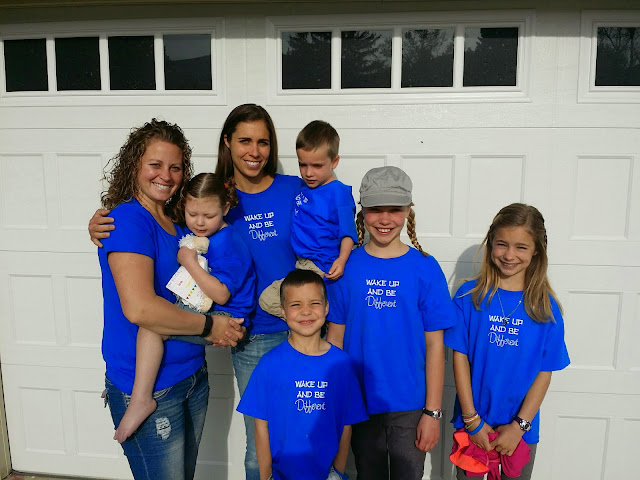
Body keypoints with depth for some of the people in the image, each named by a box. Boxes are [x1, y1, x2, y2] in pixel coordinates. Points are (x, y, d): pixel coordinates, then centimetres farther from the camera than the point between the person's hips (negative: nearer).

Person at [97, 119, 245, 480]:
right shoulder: (127, 220, -17)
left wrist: (219, 326, -2)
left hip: (193, 376, 8)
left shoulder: (178, 221, 7)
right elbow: (139, 308, -28)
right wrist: (208, 326, -16)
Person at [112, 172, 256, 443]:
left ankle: (141, 399, -20)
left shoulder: (227, 245, -18)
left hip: (222, 319, -10)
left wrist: (190, 262, -21)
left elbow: (221, 295, -24)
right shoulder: (189, 234, 8)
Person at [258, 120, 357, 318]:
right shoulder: (302, 188, 12)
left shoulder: (339, 193, -12)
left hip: (320, 269, -9)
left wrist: (341, 260, -27)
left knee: (268, 299, -13)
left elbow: (347, 233, -14)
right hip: (301, 264, 9)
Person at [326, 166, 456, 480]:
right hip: (359, 404, 1)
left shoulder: (425, 268, -8)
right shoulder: (348, 266, -4)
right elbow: (336, 338, 0)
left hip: (409, 407, -1)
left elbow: (434, 346, -6)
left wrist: (432, 412, -6)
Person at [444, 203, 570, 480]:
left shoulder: (545, 306, -6)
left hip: (522, 429, 1)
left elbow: (545, 373, -5)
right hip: (472, 422, 0)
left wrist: (519, 426, -10)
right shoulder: (470, 295, -9)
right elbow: (460, 357, -8)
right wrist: (472, 420, -9)